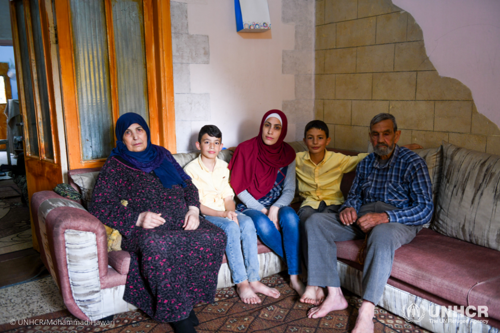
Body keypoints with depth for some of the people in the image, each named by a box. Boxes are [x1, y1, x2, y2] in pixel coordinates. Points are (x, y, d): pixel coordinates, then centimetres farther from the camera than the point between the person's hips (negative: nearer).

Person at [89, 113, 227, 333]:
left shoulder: (162, 155, 20)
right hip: (144, 228, -4)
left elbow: (188, 185, 22)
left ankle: (187, 299, -12)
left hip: (180, 221, 4)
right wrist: (137, 218, -16)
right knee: (155, 245, -40)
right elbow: (99, 207, -2)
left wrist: (193, 209, 1)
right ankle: (177, 314, -22)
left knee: (215, 237, -26)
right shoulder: (114, 166, 7)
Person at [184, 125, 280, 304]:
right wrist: (222, 214, -21)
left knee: (247, 222, -26)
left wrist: (231, 212, -14)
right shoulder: (191, 169, -5)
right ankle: (241, 283, -27)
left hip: (225, 211, 5)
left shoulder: (223, 167, 13)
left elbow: (228, 197, 9)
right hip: (204, 215, -5)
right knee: (231, 227, -33)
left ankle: (253, 280, -24)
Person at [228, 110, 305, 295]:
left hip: (277, 206, 2)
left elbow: (289, 190, -1)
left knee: (290, 216, -32)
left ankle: (295, 278, -28)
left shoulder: (287, 153, 1)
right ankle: (296, 265, -14)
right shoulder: (246, 149, -7)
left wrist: (275, 208, -21)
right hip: (250, 207, -2)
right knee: (263, 225, -35)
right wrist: (262, 211, -15)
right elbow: (239, 188, -8)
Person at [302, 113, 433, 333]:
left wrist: (384, 216, -26)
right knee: (316, 221, -13)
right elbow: (354, 195, 22)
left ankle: (366, 315, -38)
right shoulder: (365, 164, 15)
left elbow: (425, 209, -13)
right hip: (362, 216, 6)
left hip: (398, 221, -6)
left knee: (381, 234, -42)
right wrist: (349, 208, -4)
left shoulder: (412, 163, -4)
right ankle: (334, 295, -18)